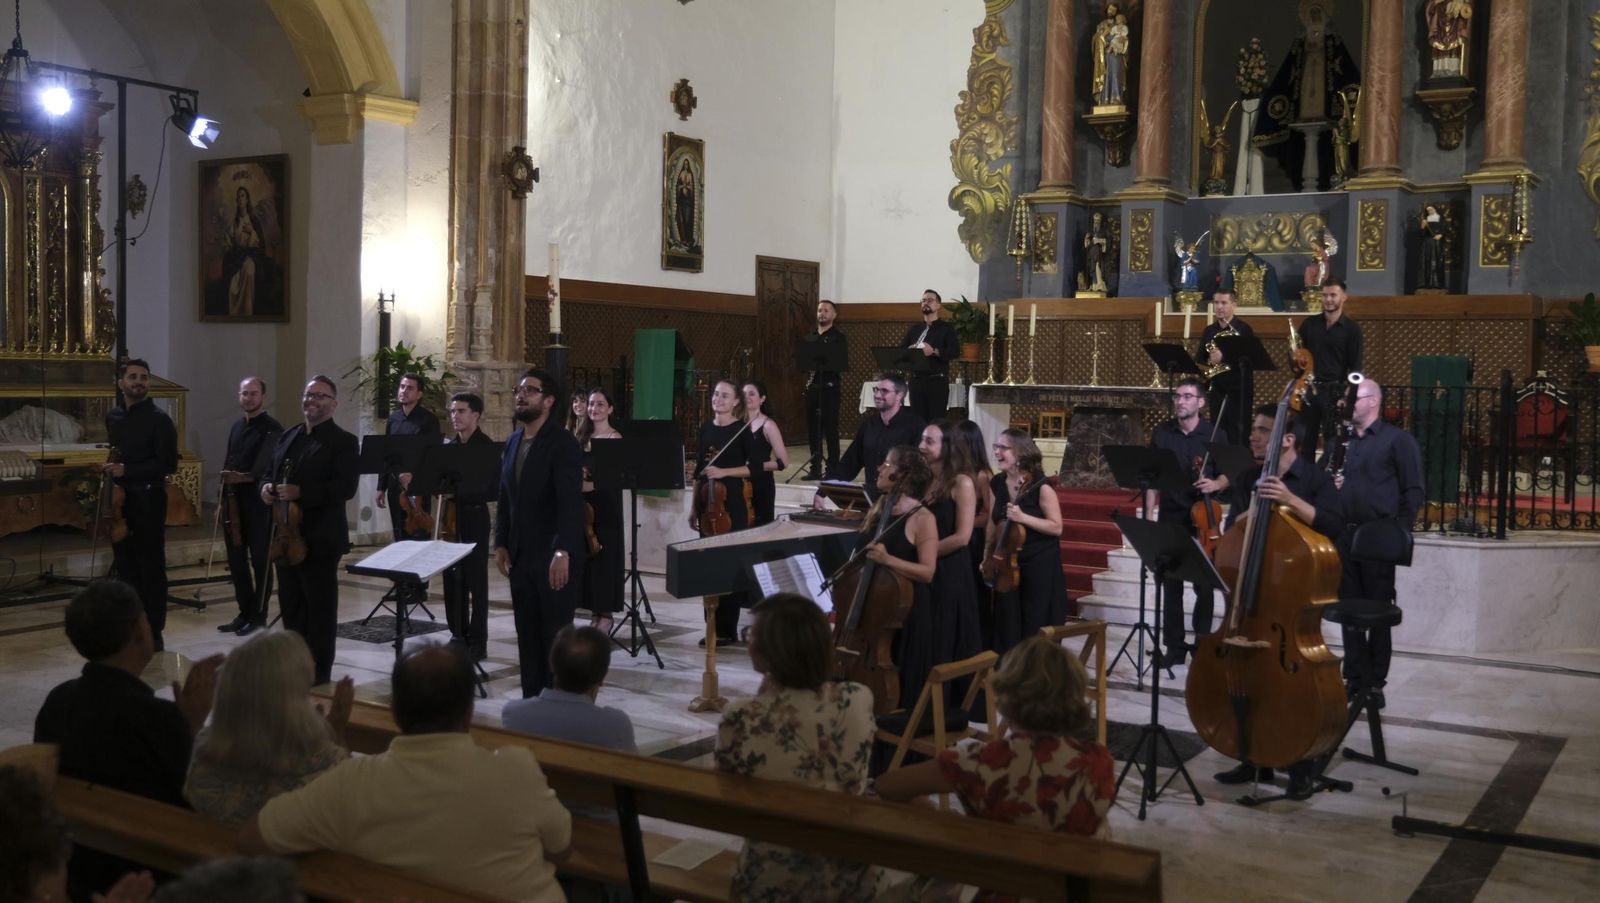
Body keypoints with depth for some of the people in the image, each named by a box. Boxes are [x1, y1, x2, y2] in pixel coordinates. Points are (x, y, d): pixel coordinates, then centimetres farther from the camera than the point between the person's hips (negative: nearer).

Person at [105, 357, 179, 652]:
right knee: (125, 567, 11)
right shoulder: (112, 416, 11)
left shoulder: (158, 419, -9)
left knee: (151, 569, -1)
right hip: (119, 500, 6)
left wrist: (127, 471, -18)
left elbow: (168, 464, -14)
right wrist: (110, 473, 11)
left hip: (148, 500, -6)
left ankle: (153, 634, 5)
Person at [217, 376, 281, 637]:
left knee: (259, 560, 0)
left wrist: (245, 477, -32)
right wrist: (224, 495, 14)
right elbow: (229, 462, 21)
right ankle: (245, 612, 19)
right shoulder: (236, 427, 16)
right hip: (234, 502, 7)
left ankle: (259, 615, 8)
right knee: (236, 559, 10)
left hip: (259, 502, -7)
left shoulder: (273, 429, -9)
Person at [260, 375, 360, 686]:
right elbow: (271, 472, 21)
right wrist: (267, 487, -3)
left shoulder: (343, 441, -8)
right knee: (290, 604, 15)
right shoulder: (288, 436, 14)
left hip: (320, 538, -7)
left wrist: (300, 492, -26)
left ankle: (318, 674, 10)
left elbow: (346, 487, -19)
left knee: (320, 608, 1)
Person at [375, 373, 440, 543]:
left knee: (419, 537, -5)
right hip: (395, 485, 6)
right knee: (399, 536, 10)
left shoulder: (428, 419, -6)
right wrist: (381, 486, 12)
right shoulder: (393, 418, 11)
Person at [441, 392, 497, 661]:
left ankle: (478, 641, 3)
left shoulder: (486, 446, -9)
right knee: (453, 579, 9)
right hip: (450, 516, 6)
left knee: (476, 581, -2)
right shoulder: (448, 445, 11)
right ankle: (458, 635, 19)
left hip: (474, 518, -6)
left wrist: (457, 491, -23)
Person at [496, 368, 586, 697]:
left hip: (553, 557, -7)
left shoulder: (563, 444, -12)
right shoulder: (512, 442, 11)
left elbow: (571, 502, -21)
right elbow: (505, 498, 16)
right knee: (527, 634, 11)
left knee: (557, 636, 0)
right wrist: (501, 544, 9)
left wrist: (563, 552, -29)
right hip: (520, 556, 7)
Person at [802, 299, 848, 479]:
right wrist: (807, 375, -3)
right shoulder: (810, 338, 16)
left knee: (831, 430, -4)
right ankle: (815, 468, 13)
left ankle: (832, 469, -1)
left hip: (830, 388, -6)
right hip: (812, 387, 6)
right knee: (813, 430, 7)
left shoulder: (839, 337, -1)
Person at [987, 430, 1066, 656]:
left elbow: (1056, 527, -14)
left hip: (1040, 566, -5)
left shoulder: (1040, 485, -13)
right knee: (1007, 629, 9)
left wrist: (1023, 517, -25)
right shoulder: (997, 484, 4)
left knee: (1036, 632, 2)